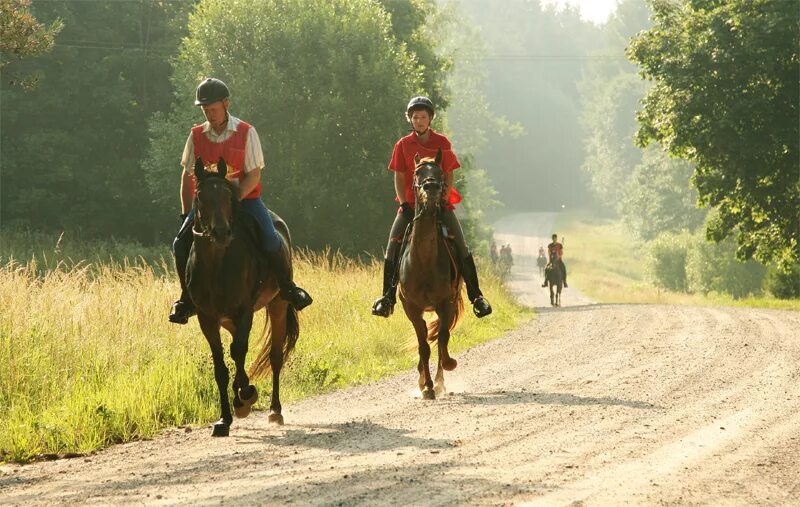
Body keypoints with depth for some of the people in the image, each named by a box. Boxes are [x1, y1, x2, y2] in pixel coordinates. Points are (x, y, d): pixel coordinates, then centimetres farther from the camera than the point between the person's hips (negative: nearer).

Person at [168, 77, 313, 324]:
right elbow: (188, 176, 8)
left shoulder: (246, 132, -7)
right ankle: (188, 297, 3)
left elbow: (254, 175, -10)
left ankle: (288, 288, 0)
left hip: (245, 198, -3)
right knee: (181, 244, -15)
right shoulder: (197, 135, 2)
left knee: (271, 241, -24)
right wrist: (186, 215, 1)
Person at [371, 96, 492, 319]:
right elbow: (399, 178, 4)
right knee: (393, 246, -12)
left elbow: (449, 175, 4)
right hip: (411, 204, 1)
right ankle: (388, 297, -5)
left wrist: (442, 199, -10)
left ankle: (476, 295, -6)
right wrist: (404, 204, -8)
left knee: (461, 247, -12)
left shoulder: (442, 143, 3)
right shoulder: (403, 145, 4)